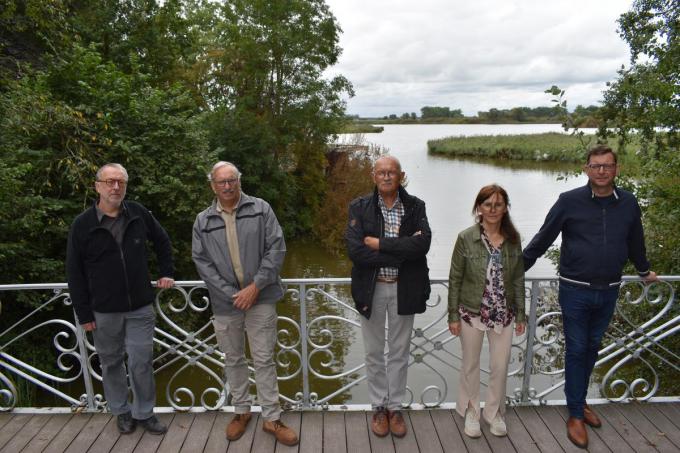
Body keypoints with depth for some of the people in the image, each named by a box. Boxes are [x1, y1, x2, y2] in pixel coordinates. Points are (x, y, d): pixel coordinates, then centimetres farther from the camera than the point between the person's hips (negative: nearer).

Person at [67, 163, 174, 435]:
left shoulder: (139, 214, -3)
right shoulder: (82, 224, -7)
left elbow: (162, 242, 15)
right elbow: (75, 273, -3)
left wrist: (166, 272, 10)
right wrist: (84, 313, -4)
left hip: (140, 307, 1)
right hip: (104, 311, 0)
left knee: (141, 362, 4)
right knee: (111, 363, 13)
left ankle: (144, 413, 23)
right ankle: (121, 411, 33)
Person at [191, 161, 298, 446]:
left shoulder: (261, 209, -2)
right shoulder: (203, 221, 3)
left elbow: (276, 248, -7)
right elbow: (202, 262, -2)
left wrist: (255, 286, -13)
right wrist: (232, 294, -10)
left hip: (260, 298, -2)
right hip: (225, 302, 2)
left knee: (264, 359, 5)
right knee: (233, 360, 15)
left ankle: (272, 418, 19)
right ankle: (241, 410, 35)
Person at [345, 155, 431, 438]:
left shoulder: (415, 206, -2)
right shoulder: (359, 207, -5)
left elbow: (422, 243, -18)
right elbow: (355, 250, -18)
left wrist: (379, 243, -19)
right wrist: (402, 250, -19)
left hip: (403, 289, 1)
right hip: (371, 288, 0)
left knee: (399, 352, 14)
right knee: (374, 352, 13)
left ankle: (395, 407, 32)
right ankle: (378, 407, 32)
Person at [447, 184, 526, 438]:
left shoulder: (513, 239, -2)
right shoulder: (466, 238, -12)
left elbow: (518, 279, 4)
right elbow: (455, 279, -7)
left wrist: (521, 314, 5)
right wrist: (453, 315, -8)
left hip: (503, 314, 3)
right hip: (471, 313, -2)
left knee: (500, 366, 12)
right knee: (470, 365, 13)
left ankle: (494, 412, 34)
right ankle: (470, 413, 33)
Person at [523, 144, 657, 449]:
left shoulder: (628, 203, 1)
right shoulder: (569, 201, -10)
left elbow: (635, 242, 17)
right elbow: (543, 239, -4)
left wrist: (644, 271, 30)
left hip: (608, 292, 4)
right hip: (575, 291, -3)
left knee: (592, 348, 16)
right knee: (576, 351, 6)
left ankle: (580, 401, 35)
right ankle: (576, 414, 19)